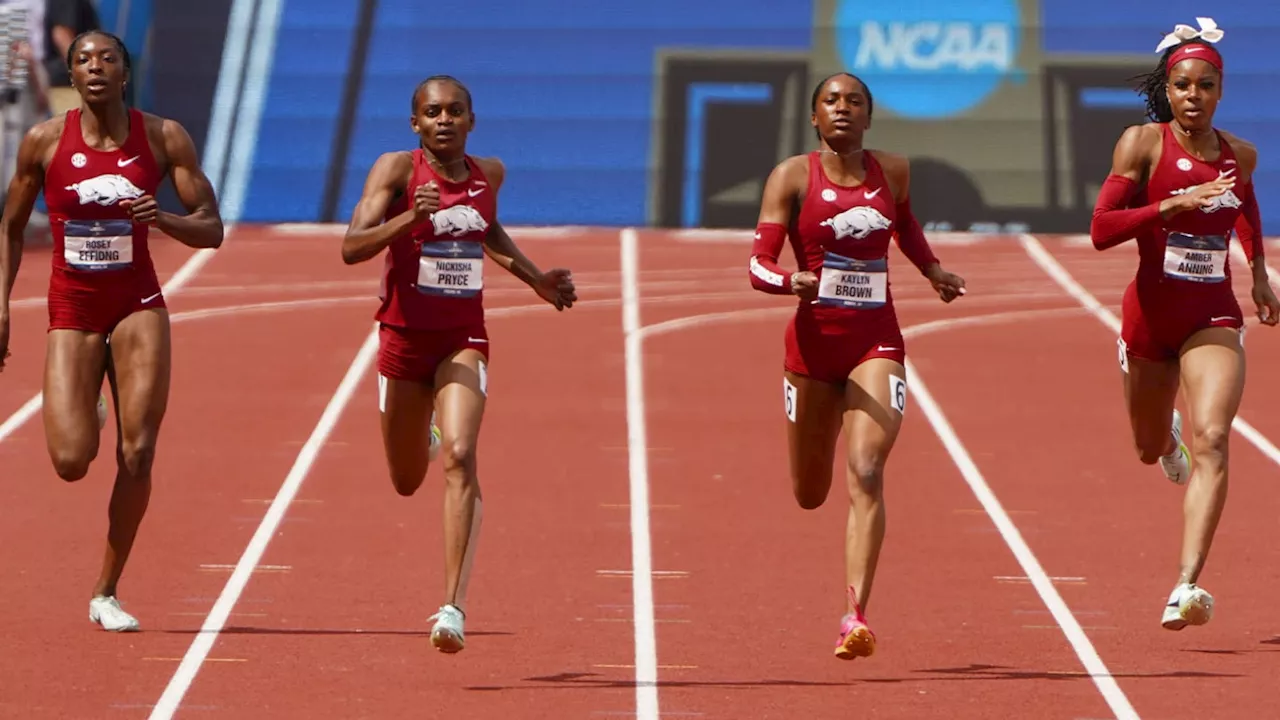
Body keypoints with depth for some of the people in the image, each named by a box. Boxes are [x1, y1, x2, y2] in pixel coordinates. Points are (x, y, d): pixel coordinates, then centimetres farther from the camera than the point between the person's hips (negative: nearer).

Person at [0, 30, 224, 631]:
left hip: (138, 305, 0)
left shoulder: (164, 138, -4)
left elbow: (212, 230, -3)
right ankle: (84, 410, 28)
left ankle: (107, 593, 7)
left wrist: (161, 219, -22)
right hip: (72, 309, 0)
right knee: (70, 461, -11)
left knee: (137, 455, -7)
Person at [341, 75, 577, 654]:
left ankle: (454, 606, -27)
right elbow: (351, 248, -20)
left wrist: (535, 278, 21)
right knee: (407, 482, 14)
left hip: (463, 340, 1)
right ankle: (424, 438, 55)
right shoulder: (396, 170, -9)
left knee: (460, 459, -22)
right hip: (405, 338, -1)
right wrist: (409, 219, -35)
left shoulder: (489, 174, 4)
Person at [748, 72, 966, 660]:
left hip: (877, 341, 0)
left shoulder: (892, 172, 4)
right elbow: (759, 265, -10)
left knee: (866, 475, -19)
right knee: (810, 495, 13)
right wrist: (790, 281, -31)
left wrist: (933, 271, 14)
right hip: (814, 341, 0)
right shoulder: (792, 177, -5)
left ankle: (856, 616, -24)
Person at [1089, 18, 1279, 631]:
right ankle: (1168, 436, 60)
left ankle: (1188, 586, -29)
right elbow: (1100, 229, -15)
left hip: (1214, 316, 0)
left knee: (1212, 442, -20)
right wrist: (1173, 203, -25)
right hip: (1151, 311, 0)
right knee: (1149, 448, 18)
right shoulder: (1143, 144, -8)